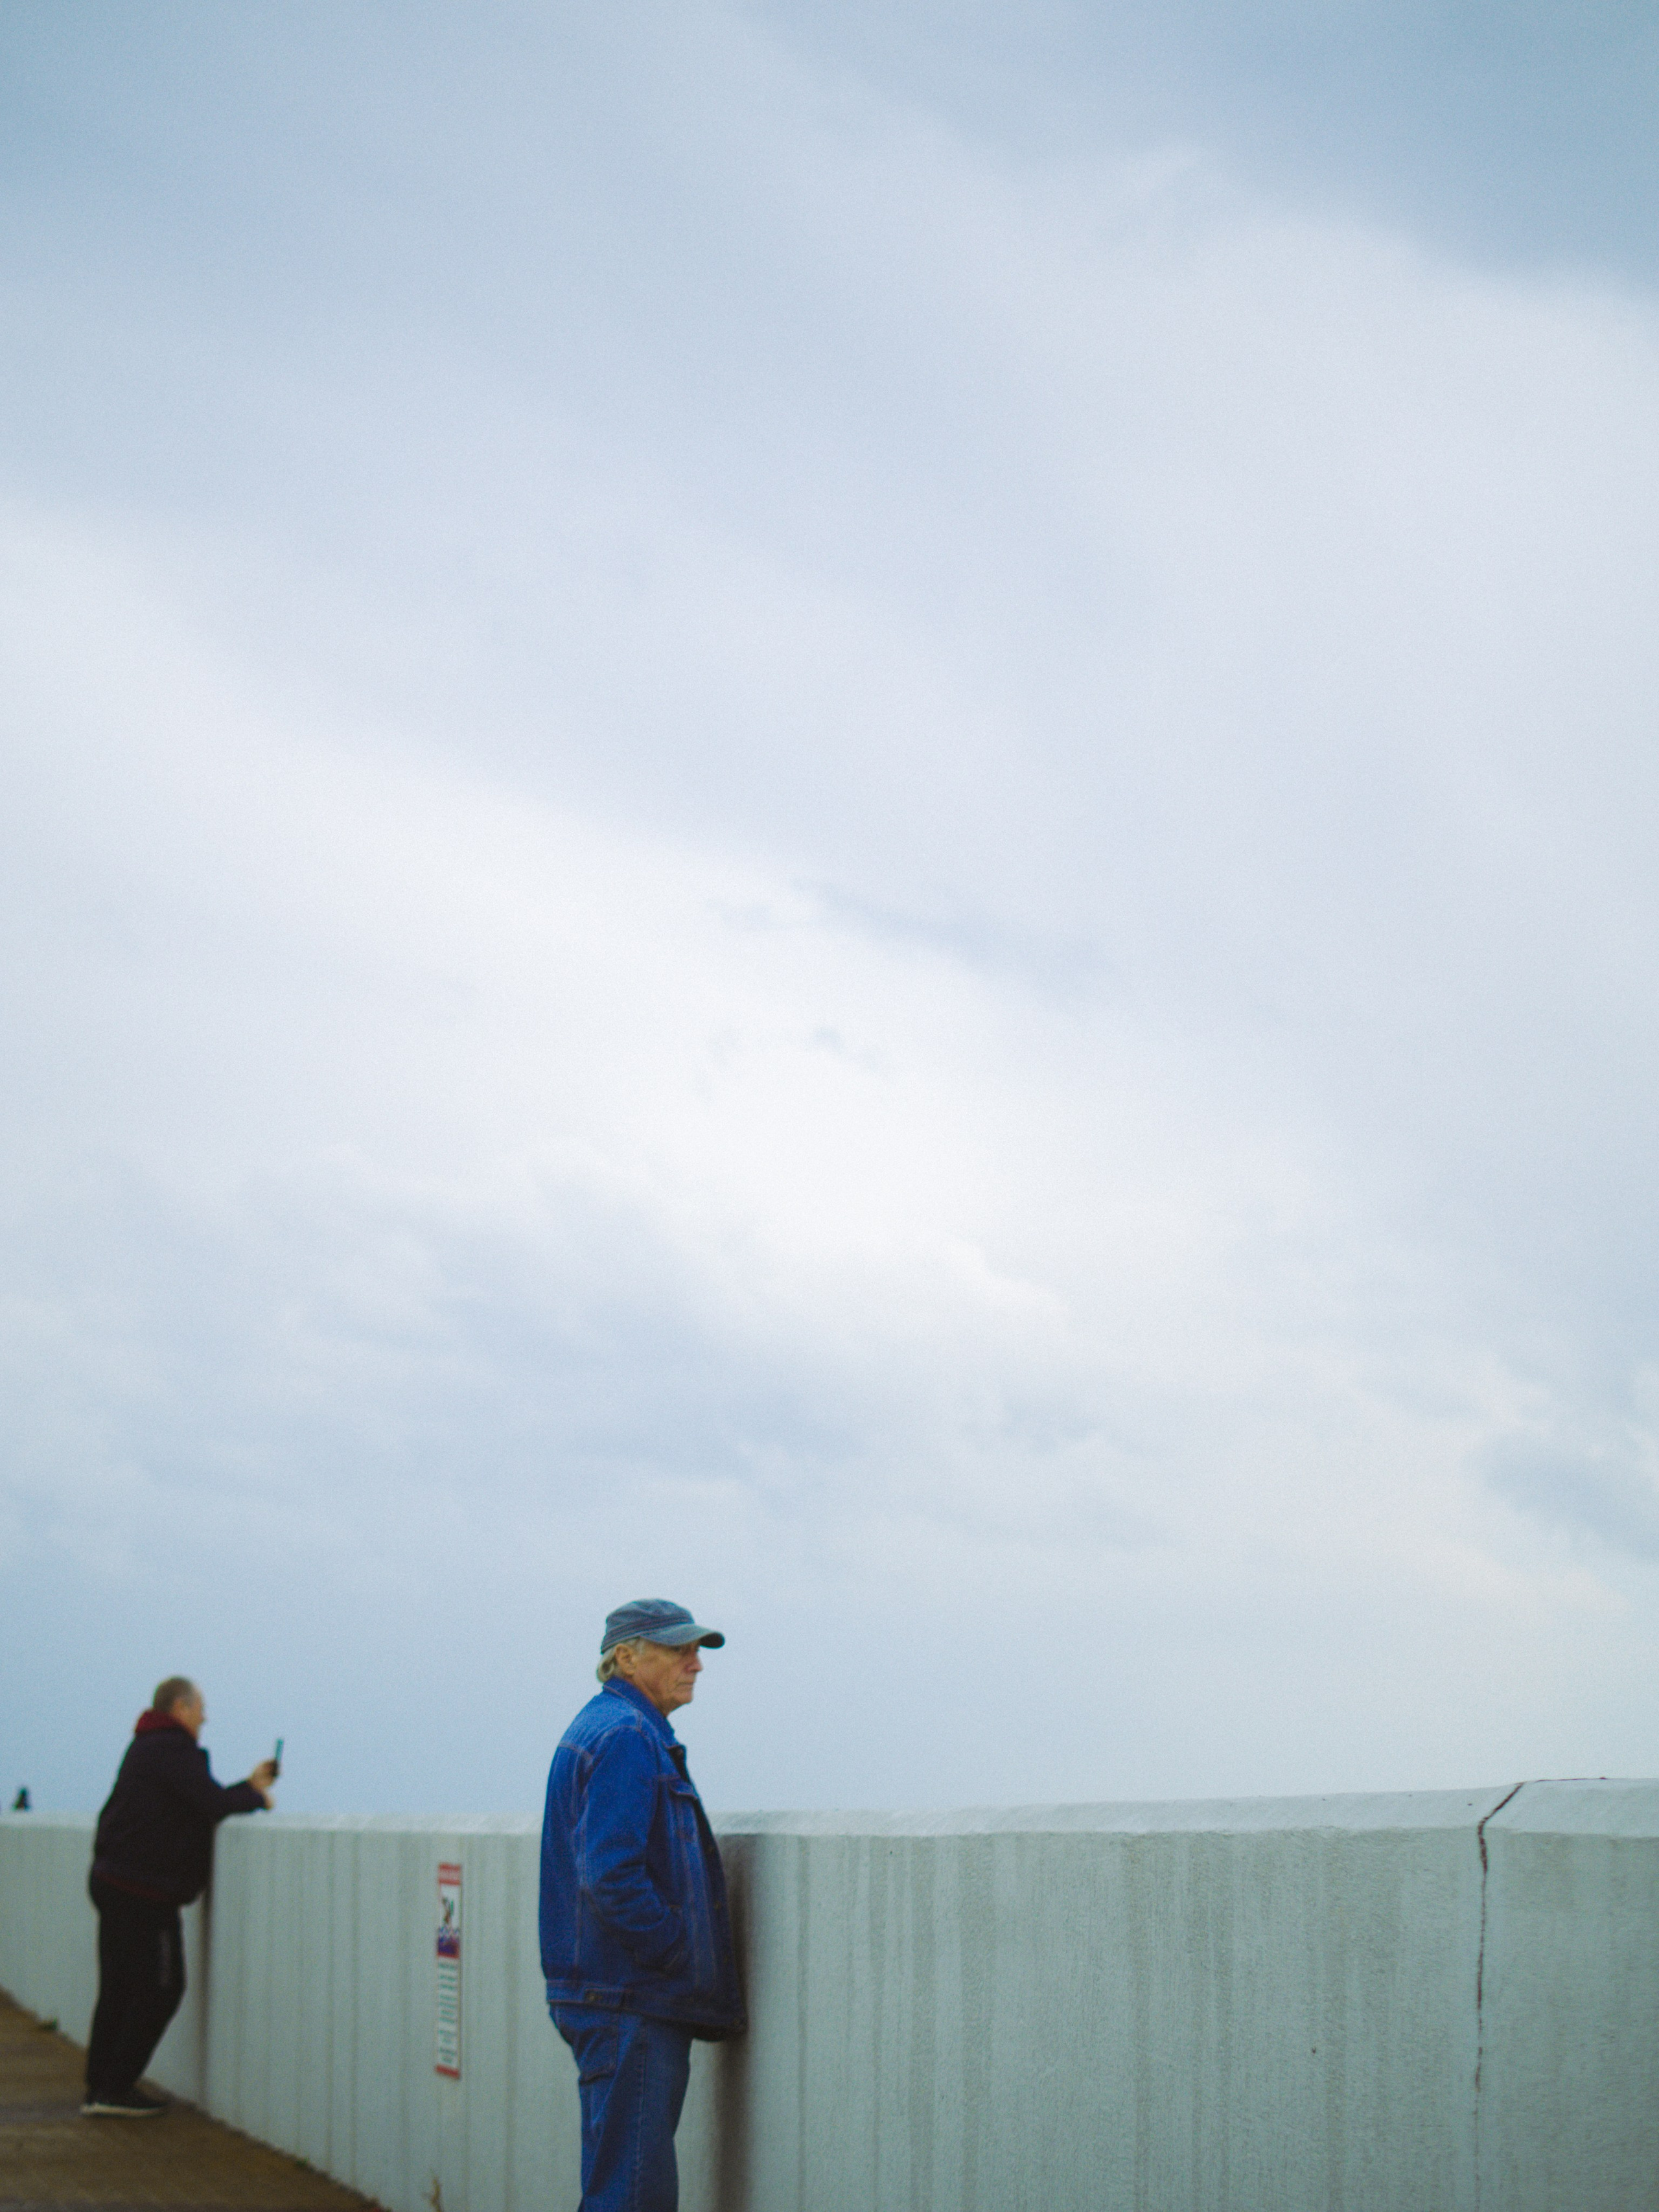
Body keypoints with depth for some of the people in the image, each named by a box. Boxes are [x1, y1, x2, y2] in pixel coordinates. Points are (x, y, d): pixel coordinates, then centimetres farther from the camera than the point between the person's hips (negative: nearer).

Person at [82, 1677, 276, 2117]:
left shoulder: (146, 1747, 19)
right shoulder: (173, 1750, -13)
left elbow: (199, 1801, 17)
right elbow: (212, 1805, -22)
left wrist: (249, 1785, 17)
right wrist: (256, 1796, -4)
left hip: (112, 1879, 10)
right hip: (145, 1890, -10)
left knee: (118, 1989, 13)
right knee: (160, 1989, -3)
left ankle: (99, 2089, 15)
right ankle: (116, 2090, -2)